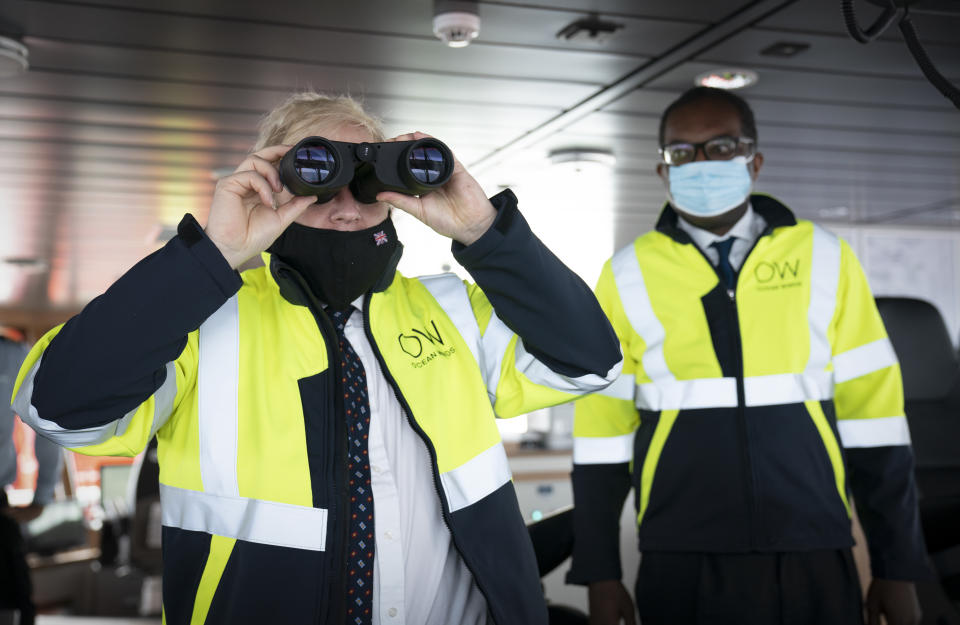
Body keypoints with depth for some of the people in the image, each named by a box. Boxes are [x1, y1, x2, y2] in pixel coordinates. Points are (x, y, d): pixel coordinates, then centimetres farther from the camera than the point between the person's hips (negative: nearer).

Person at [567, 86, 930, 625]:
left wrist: (899, 566, 2)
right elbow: (603, 427, 3)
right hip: (681, 565, 0)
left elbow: (871, 408, 2)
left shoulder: (824, 258, 2)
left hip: (814, 560, 1)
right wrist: (600, 573, 2)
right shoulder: (628, 275, 1)